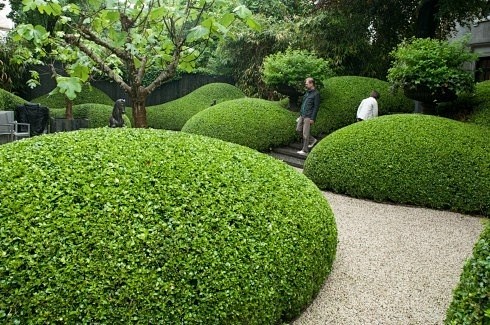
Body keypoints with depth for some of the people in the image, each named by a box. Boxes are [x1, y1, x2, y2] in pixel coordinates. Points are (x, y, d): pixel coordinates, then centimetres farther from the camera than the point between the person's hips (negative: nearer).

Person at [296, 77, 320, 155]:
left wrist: (312, 118, -17)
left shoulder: (316, 94, -9)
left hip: (308, 117, -9)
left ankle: (305, 151, 2)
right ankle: (312, 140, 26)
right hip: (302, 115, 9)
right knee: (298, 129, 11)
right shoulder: (307, 92, 16)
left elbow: (316, 107, -13)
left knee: (305, 134, -6)